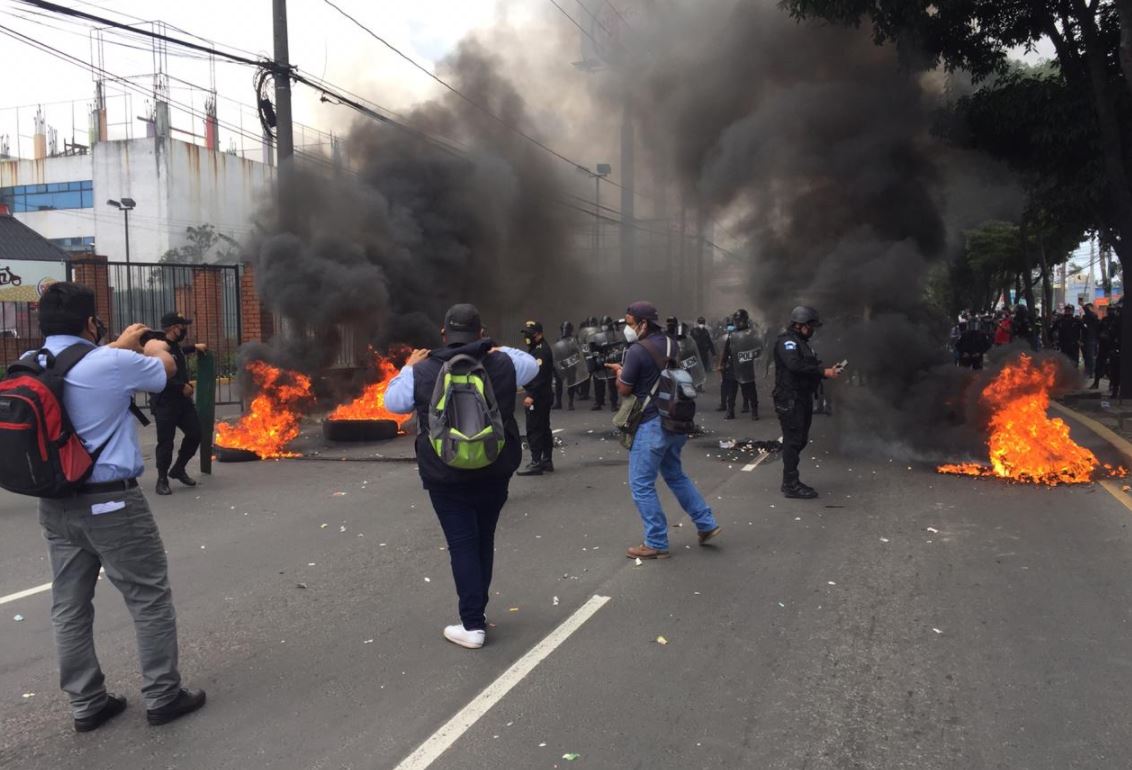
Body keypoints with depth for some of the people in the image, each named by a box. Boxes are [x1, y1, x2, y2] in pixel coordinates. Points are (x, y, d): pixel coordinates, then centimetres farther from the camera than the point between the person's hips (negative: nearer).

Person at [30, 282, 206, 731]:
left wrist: (121, 344, 37)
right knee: (150, 598, 6)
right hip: (110, 502, -7)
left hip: (55, 504, 7)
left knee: (69, 607, 13)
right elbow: (166, 368, 3)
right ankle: (162, 697, 14)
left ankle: (86, 704, 24)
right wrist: (155, 347, 26)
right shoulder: (111, 364, -17)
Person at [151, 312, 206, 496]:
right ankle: (162, 479, 11)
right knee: (166, 442, -3)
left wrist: (194, 347, 36)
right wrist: (182, 386, -23)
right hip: (165, 404, -9)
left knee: (195, 433, 9)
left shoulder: (175, 346, 11)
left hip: (183, 400, 9)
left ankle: (178, 470, 26)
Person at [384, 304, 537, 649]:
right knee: (484, 540, 17)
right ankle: (476, 610, 28)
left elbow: (393, 401, 7)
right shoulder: (503, 363, -2)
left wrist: (408, 368, 20)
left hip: (446, 476, -2)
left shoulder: (422, 371, -8)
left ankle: (473, 625, 2)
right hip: (495, 471, 3)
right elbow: (531, 365, 18)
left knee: (462, 545, 3)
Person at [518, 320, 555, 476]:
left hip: (538, 397, -11)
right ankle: (547, 461, 20)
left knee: (534, 430, -10)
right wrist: (529, 392, 14)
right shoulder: (536, 349, 19)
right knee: (544, 428, 14)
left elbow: (539, 375, -24)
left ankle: (536, 463, -9)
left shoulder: (541, 350, -15)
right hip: (542, 395, 11)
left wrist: (531, 395, -28)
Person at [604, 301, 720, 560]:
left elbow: (625, 390, -10)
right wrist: (627, 370, 17)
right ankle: (706, 523, 26)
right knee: (675, 474, 24)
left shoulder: (637, 350, -18)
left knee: (641, 484, 2)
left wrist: (619, 371, 10)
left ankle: (656, 543, 7)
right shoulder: (670, 343, 8)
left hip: (651, 424, -9)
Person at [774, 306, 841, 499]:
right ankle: (791, 485, -4)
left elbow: (810, 367, 20)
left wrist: (827, 371, 2)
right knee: (793, 441, -8)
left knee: (800, 440, 13)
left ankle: (790, 481, 21)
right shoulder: (786, 341, -11)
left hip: (803, 398, 10)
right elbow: (795, 365, -27)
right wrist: (823, 371, -24)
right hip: (790, 399, -10)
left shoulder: (802, 343, 21)